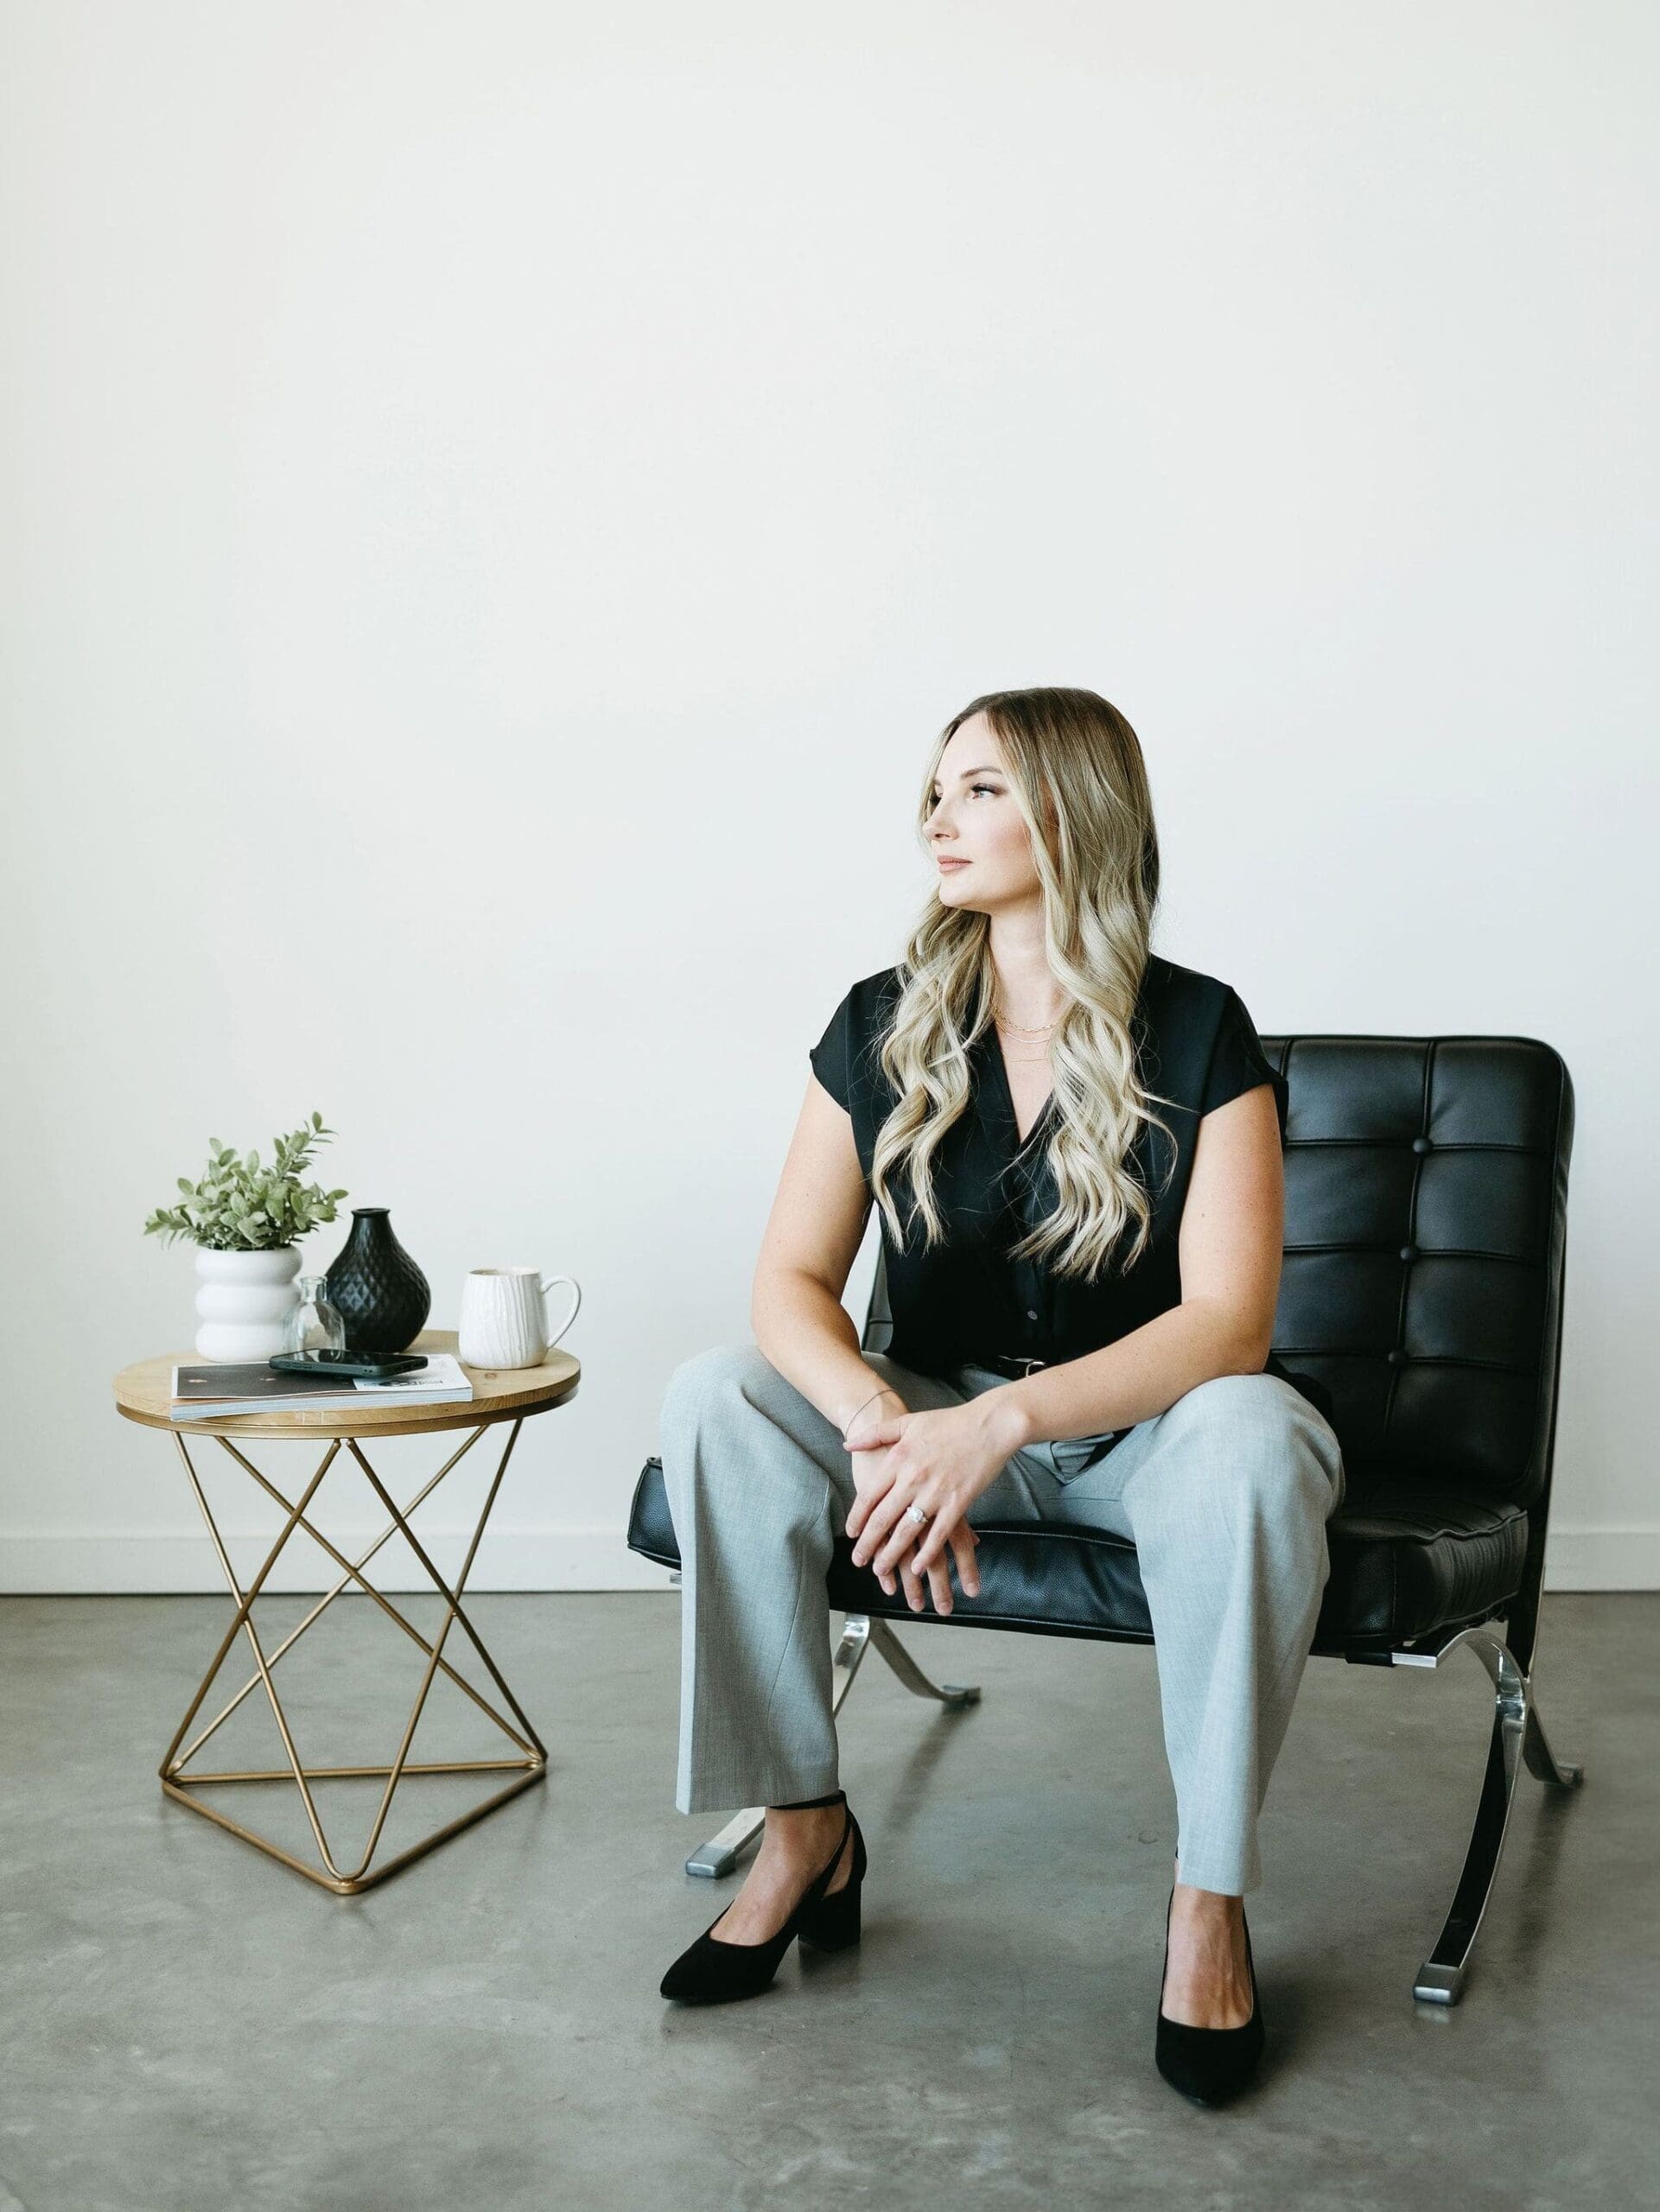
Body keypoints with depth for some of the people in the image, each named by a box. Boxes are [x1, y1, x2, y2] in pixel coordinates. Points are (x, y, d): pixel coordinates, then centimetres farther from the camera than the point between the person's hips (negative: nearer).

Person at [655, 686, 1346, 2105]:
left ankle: (1211, 1895, -19)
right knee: (716, 1402, -21)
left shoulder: (1198, 1035, -12)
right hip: (951, 1416, 3)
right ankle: (805, 1827, -9)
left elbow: (1227, 1320, -21)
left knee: (1251, 1438, -36)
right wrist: (880, 1424, -29)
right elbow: (794, 1279, -7)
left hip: (1150, 1420, -3)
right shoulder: (884, 1028, -2)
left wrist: (998, 1421, -35)